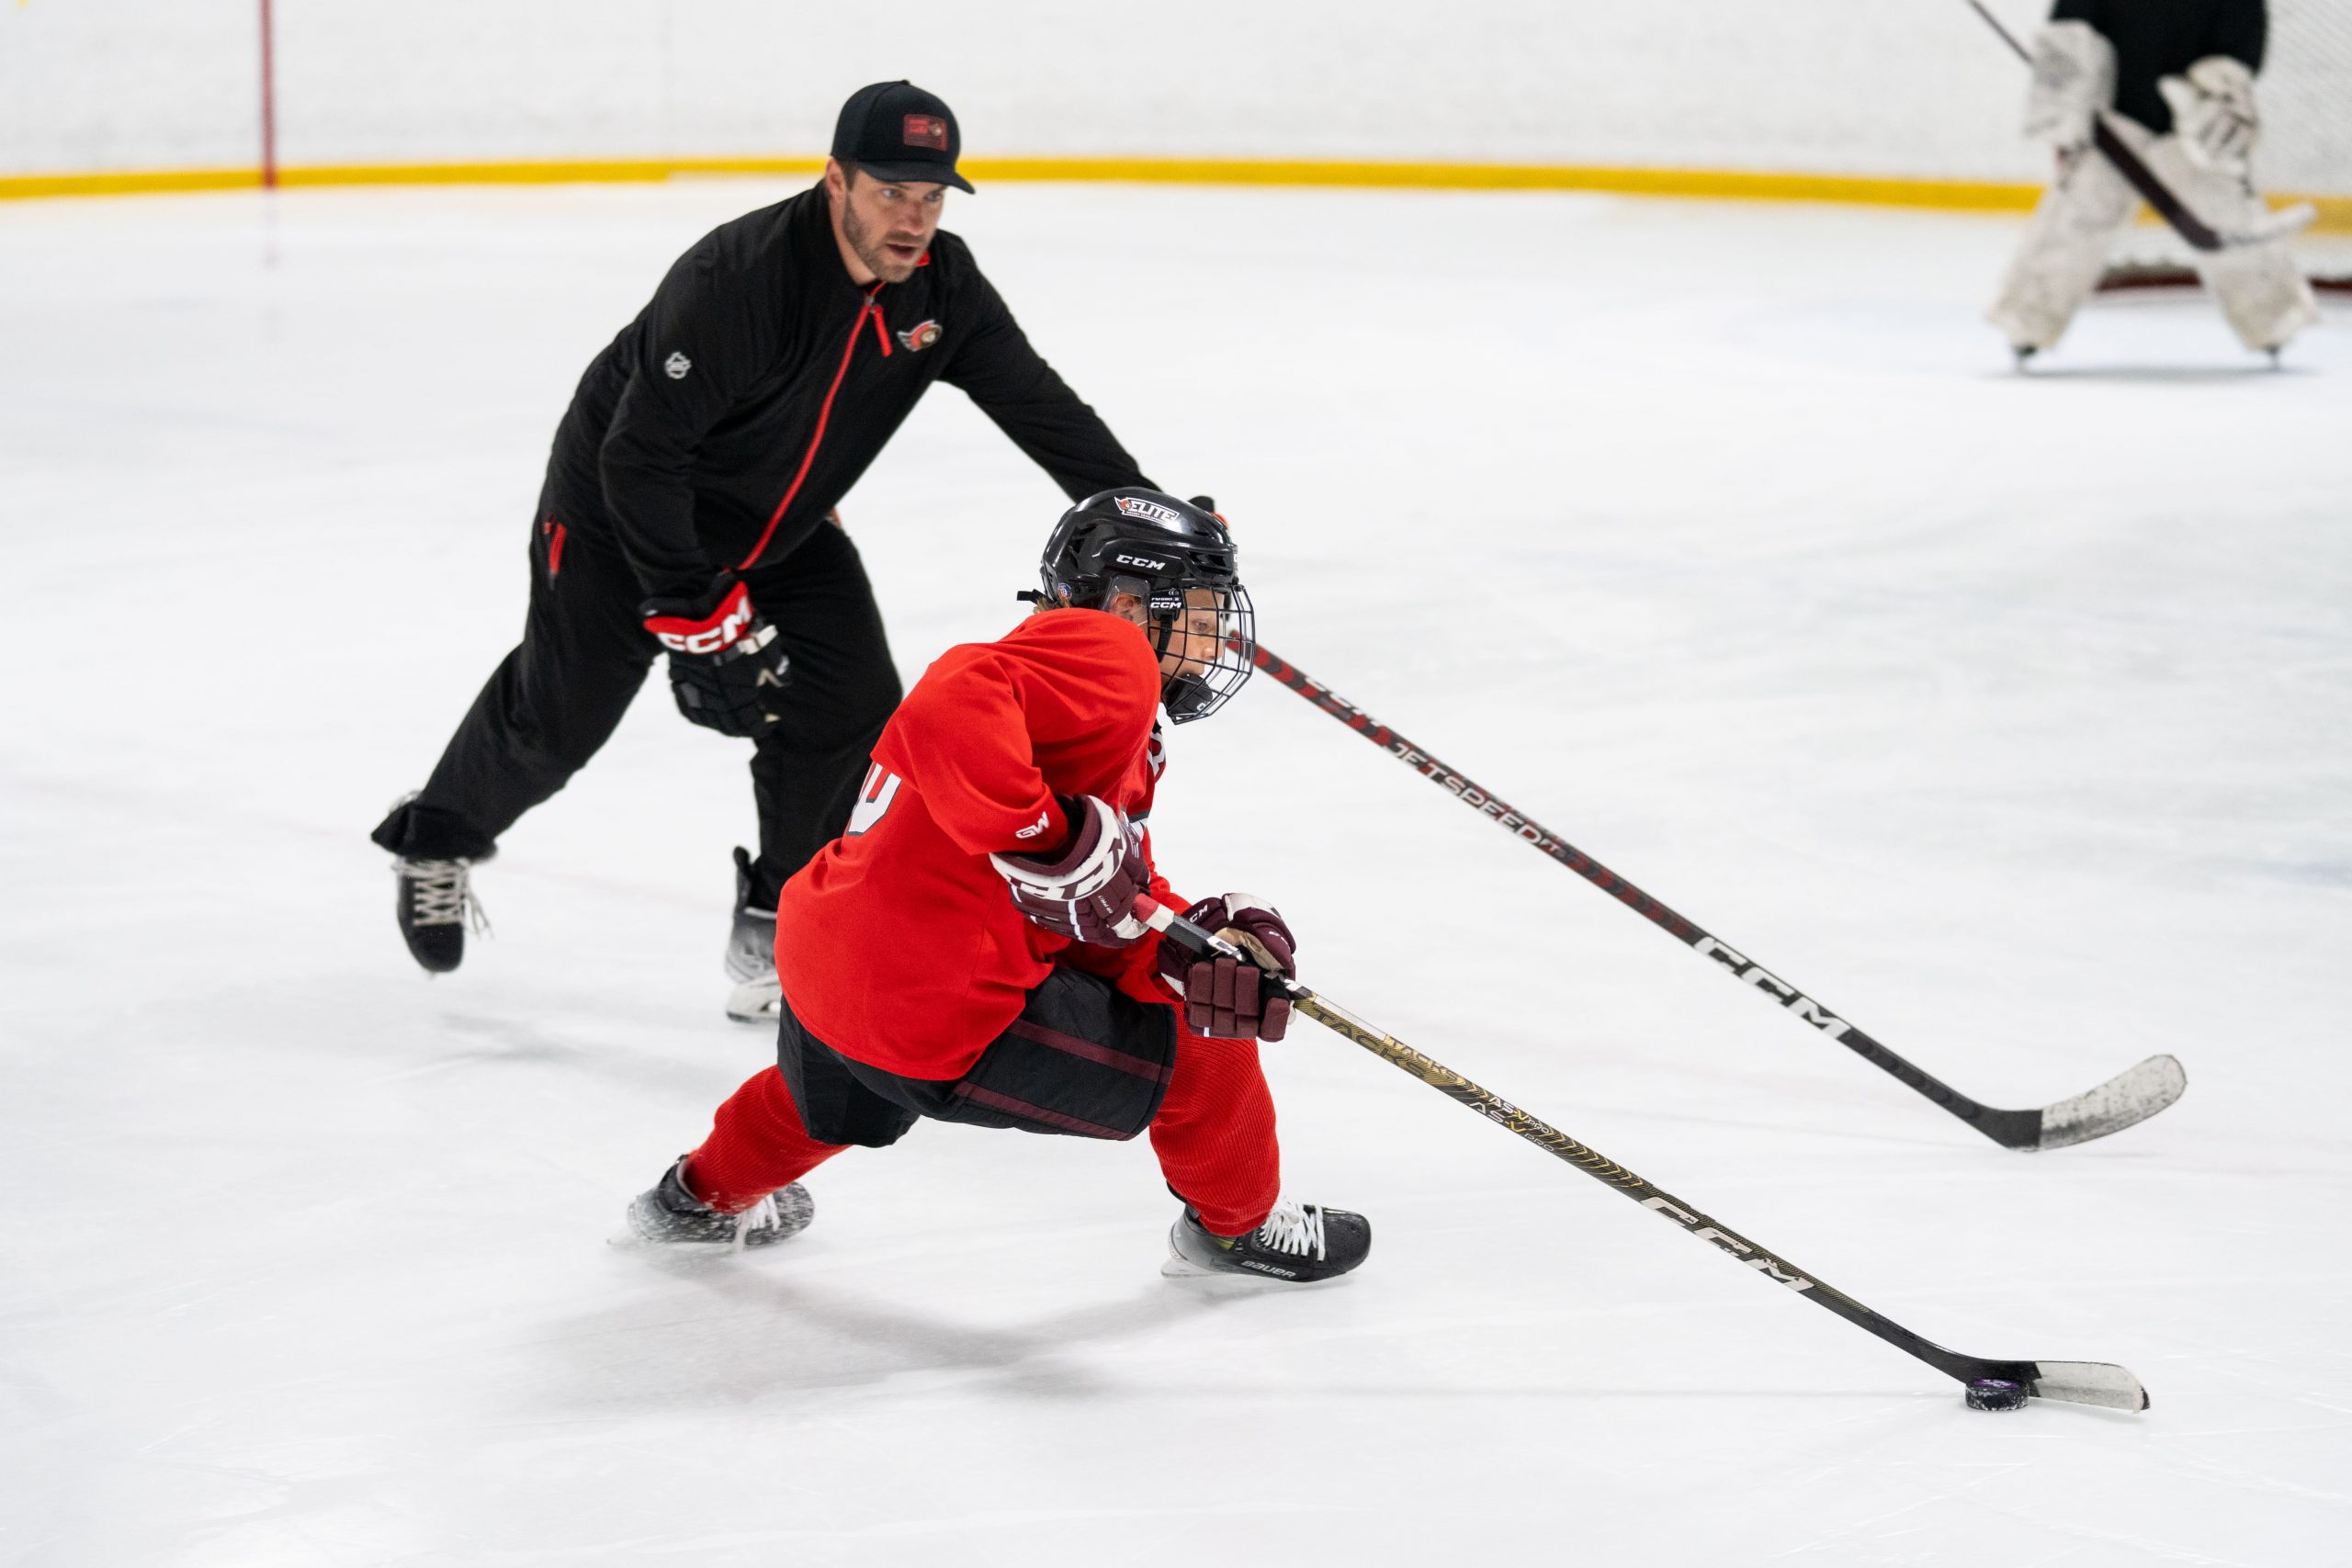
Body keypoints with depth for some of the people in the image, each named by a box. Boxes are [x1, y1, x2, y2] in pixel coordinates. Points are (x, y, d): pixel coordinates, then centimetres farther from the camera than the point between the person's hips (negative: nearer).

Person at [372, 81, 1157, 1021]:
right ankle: (439, 840, 35)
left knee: (850, 710, -8)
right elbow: (638, 456, -34)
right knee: (559, 716, 5)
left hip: (783, 525, 6)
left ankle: (775, 926, 8)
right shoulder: (740, 280, -35)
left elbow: (1038, 404, -9)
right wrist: (693, 609, -35)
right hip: (621, 509, -6)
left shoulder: (940, 282, -15)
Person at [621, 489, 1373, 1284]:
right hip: (937, 1017, -11)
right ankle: (1235, 1226, 27)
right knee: (1200, 1049, 4)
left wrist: (1203, 935, -3)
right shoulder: (1106, 659, -11)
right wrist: (1043, 839, -28)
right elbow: (949, 709, -29)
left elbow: (1110, 921, 14)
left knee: (836, 1096, 44)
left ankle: (706, 1194, 68)